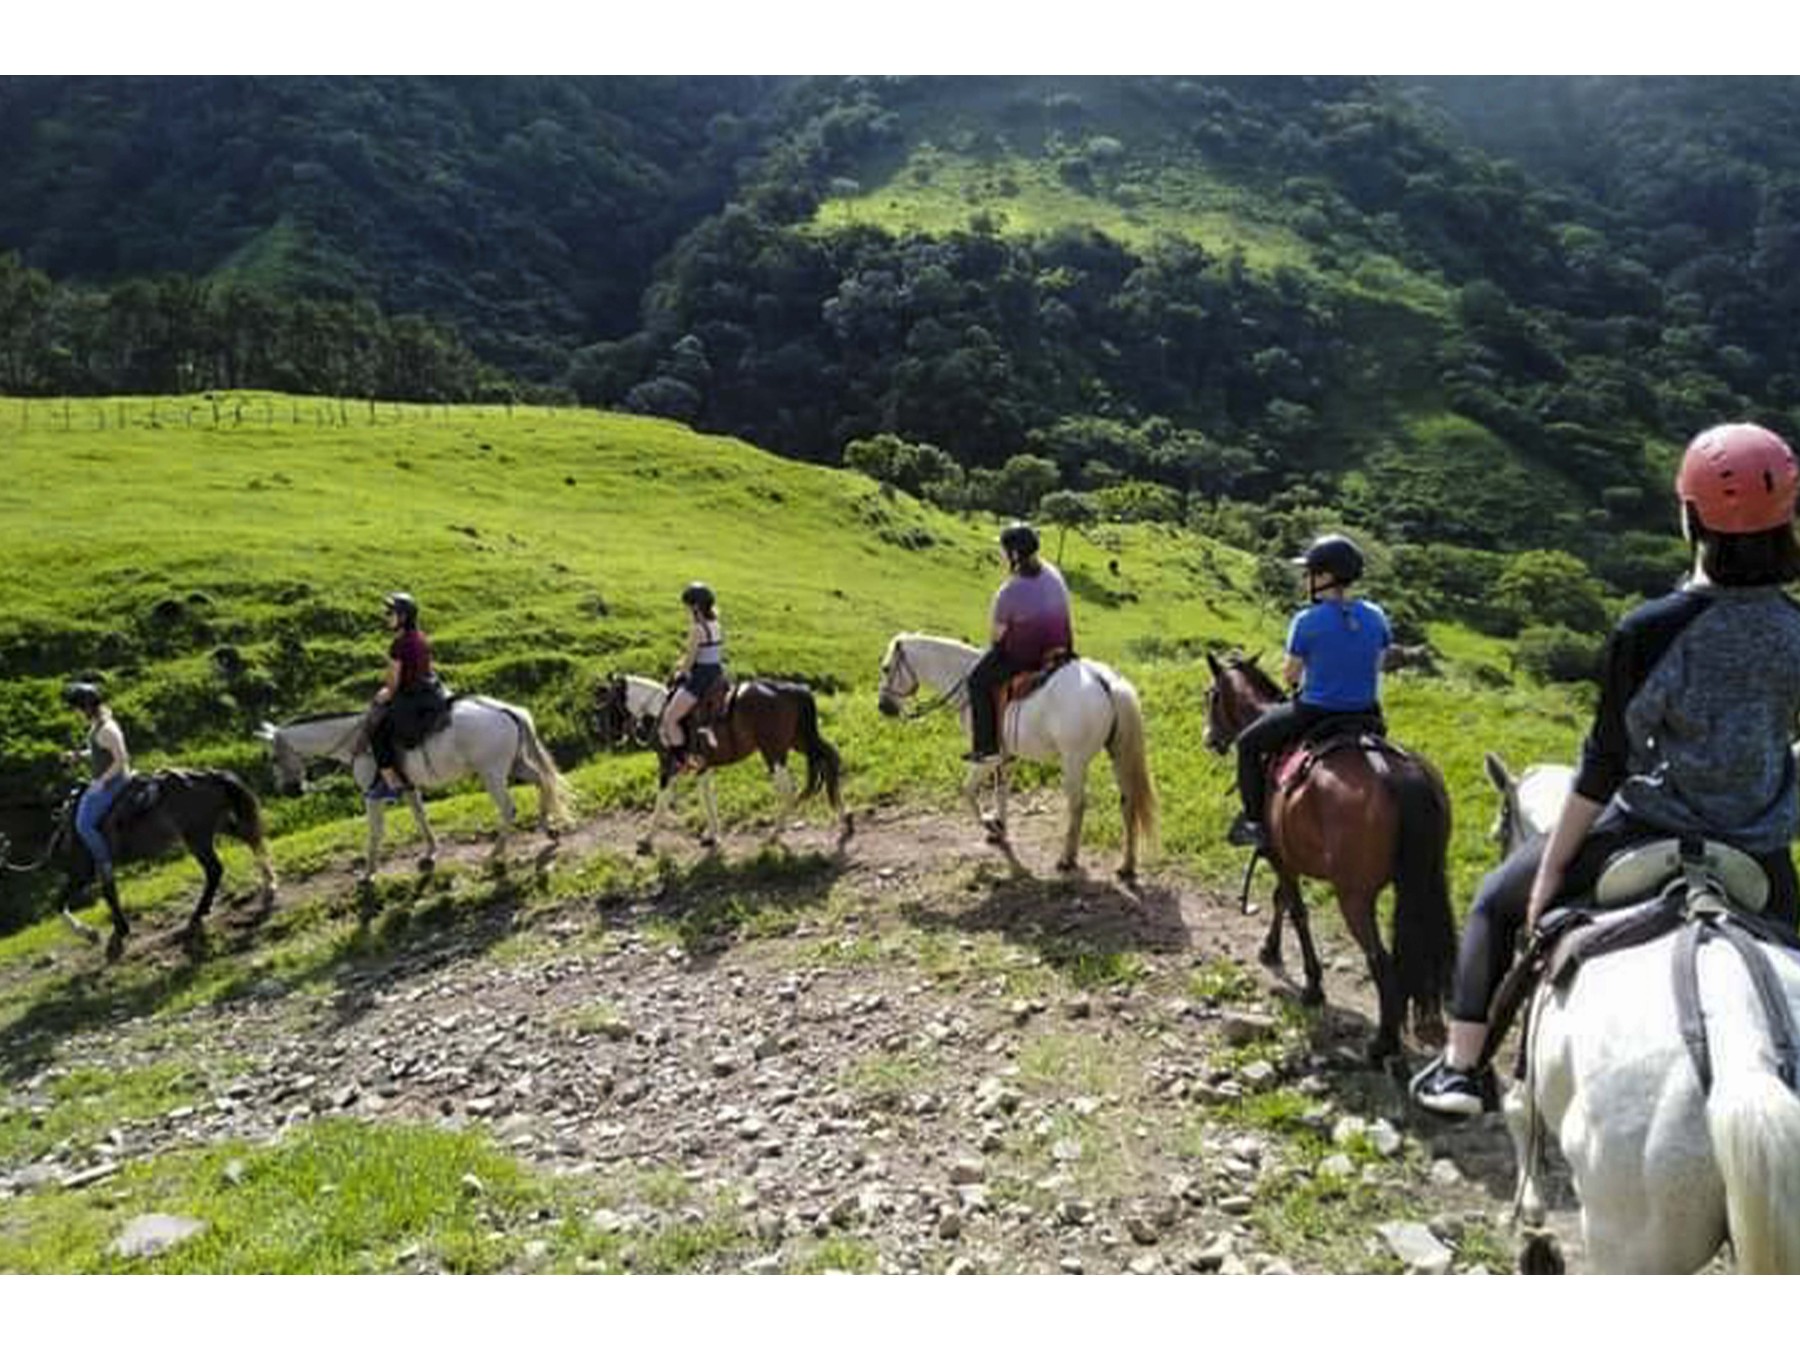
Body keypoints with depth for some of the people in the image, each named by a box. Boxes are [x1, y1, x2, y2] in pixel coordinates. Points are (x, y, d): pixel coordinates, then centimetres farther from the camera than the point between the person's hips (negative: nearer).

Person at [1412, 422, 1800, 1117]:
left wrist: (1551, 870, -5)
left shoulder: (1646, 633, -20)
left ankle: (1462, 1066, 16)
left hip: (1650, 836, -4)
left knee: (1497, 901, 16)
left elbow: (1605, 763, -15)